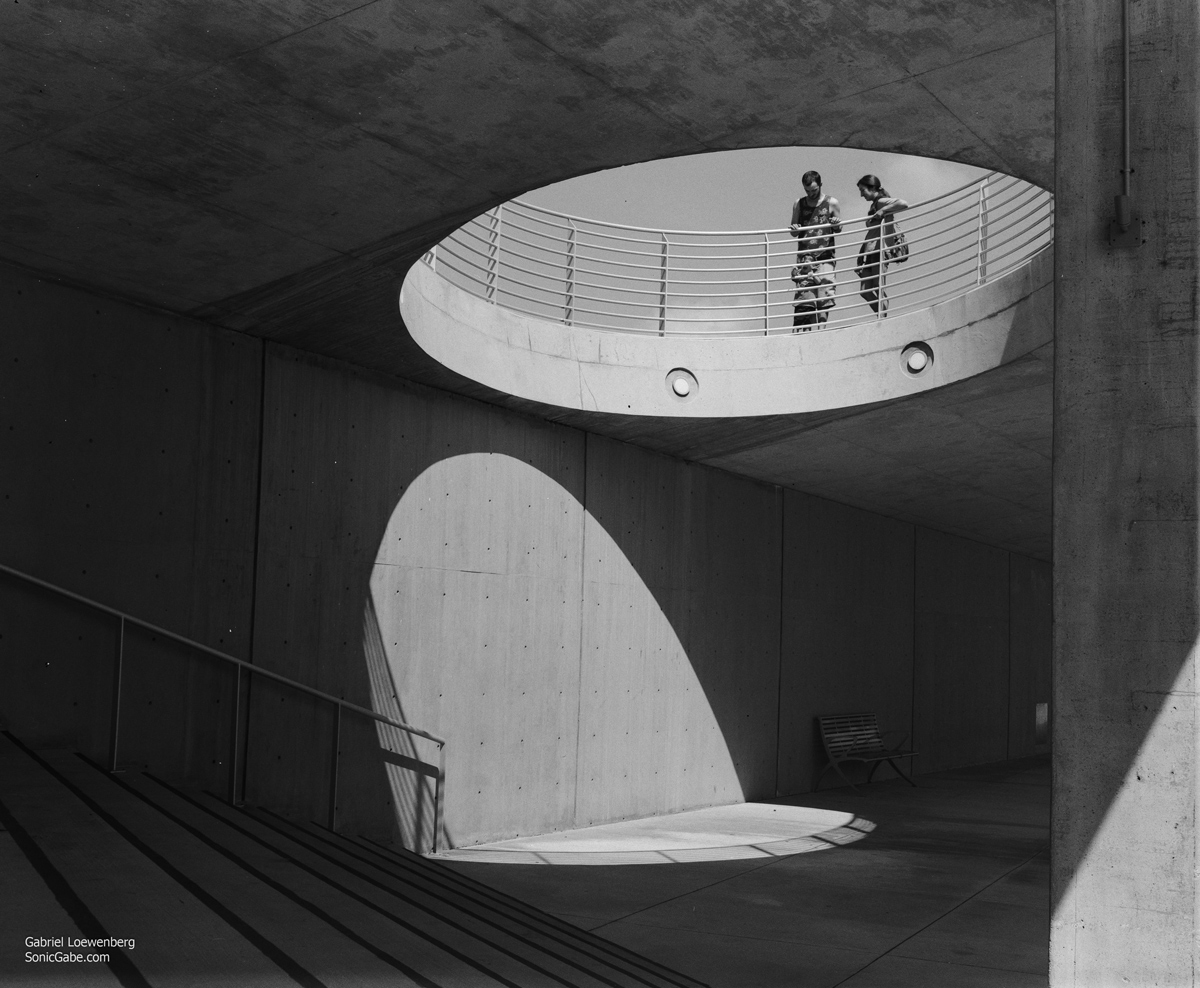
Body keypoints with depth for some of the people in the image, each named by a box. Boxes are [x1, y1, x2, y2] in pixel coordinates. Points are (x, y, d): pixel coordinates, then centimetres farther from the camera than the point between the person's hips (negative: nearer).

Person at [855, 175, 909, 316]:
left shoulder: (882, 201, -6)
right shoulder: (874, 205, 19)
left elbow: (904, 204, -24)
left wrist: (883, 211, -19)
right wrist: (861, 257, 19)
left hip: (880, 251, -9)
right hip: (870, 252, 9)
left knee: (879, 290, -6)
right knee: (865, 291, 5)